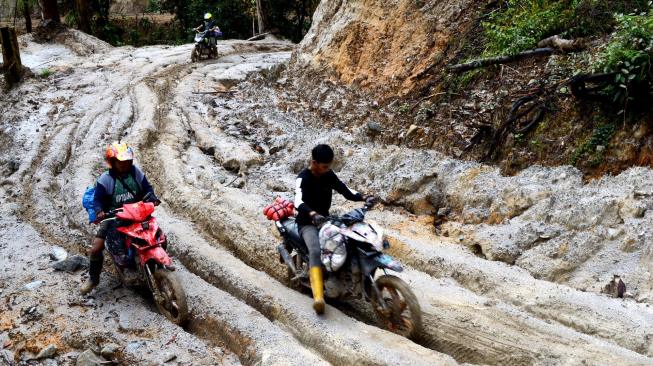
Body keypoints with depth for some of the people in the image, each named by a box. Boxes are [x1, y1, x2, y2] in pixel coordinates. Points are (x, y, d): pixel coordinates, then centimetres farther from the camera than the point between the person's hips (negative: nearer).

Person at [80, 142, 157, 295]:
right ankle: (93, 278, 12)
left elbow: (147, 188, 7)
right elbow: (98, 199, -9)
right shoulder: (105, 179, -11)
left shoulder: (136, 172, -2)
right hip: (113, 217, -2)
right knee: (95, 249, -14)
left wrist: (151, 197, -14)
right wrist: (99, 211, -30)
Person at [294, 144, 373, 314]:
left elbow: (345, 190, 6)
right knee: (316, 251, -32)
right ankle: (318, 296, -44)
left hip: (325, 220, 7)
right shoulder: (303, 178, -18)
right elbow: (299, 201, -35)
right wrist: (313, 214, -54)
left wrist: (363, 198, -13)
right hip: (307, 223, -7)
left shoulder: (329, 175, 1)